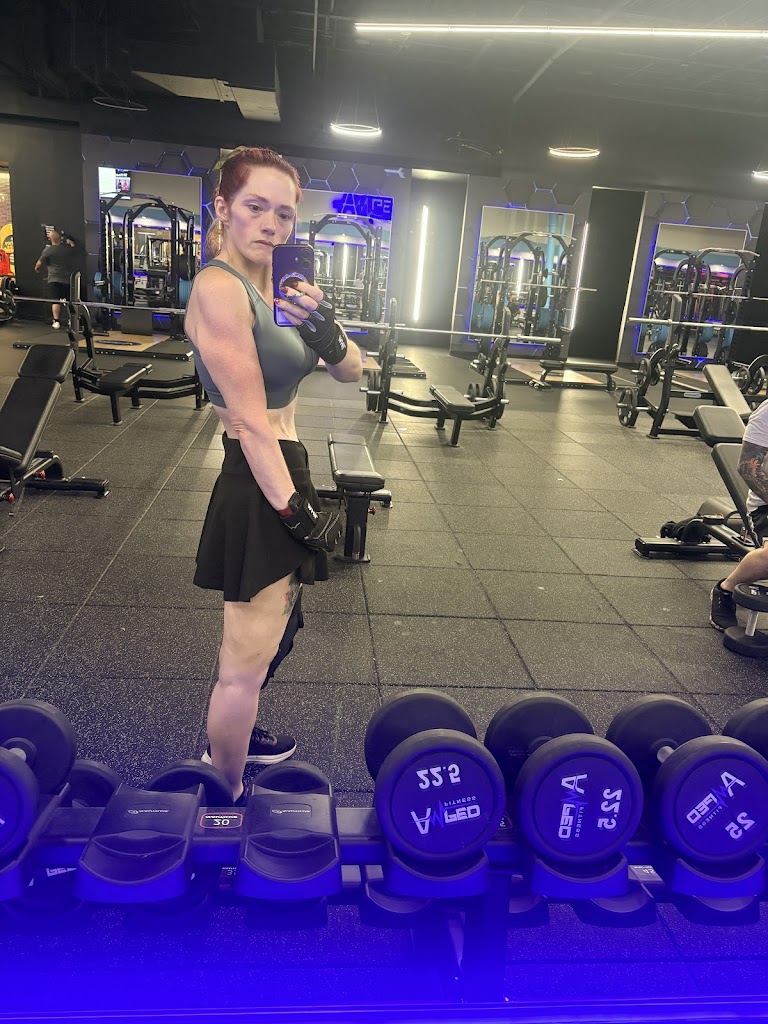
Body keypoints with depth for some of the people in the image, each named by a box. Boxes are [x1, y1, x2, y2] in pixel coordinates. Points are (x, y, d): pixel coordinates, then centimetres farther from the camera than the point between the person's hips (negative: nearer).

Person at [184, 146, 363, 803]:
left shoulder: (274, 288, 10)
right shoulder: (220, 288, -16)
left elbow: (352, 372, 6)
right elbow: (252, 423, -21)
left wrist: (328, 337, -16)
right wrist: (296, 513, -20)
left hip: (284, 477, 10)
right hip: (260, 489, -10)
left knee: (279, 631, 25)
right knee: (247, 663, 3)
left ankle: (234, 740, 49)